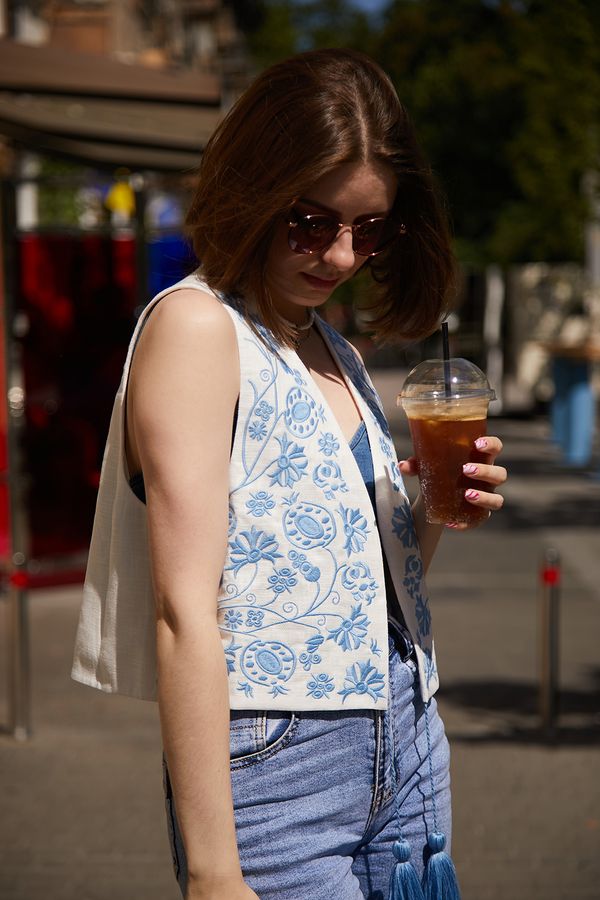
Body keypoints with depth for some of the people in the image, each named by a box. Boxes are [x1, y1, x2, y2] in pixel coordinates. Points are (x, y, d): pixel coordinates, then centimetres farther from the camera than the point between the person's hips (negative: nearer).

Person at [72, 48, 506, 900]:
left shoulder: (332, 348, 13)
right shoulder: (195, 325, -10)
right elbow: (184, 612, -18)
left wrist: (434, 515, 0)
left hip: (408, 751, 8)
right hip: (276, 760, -7)